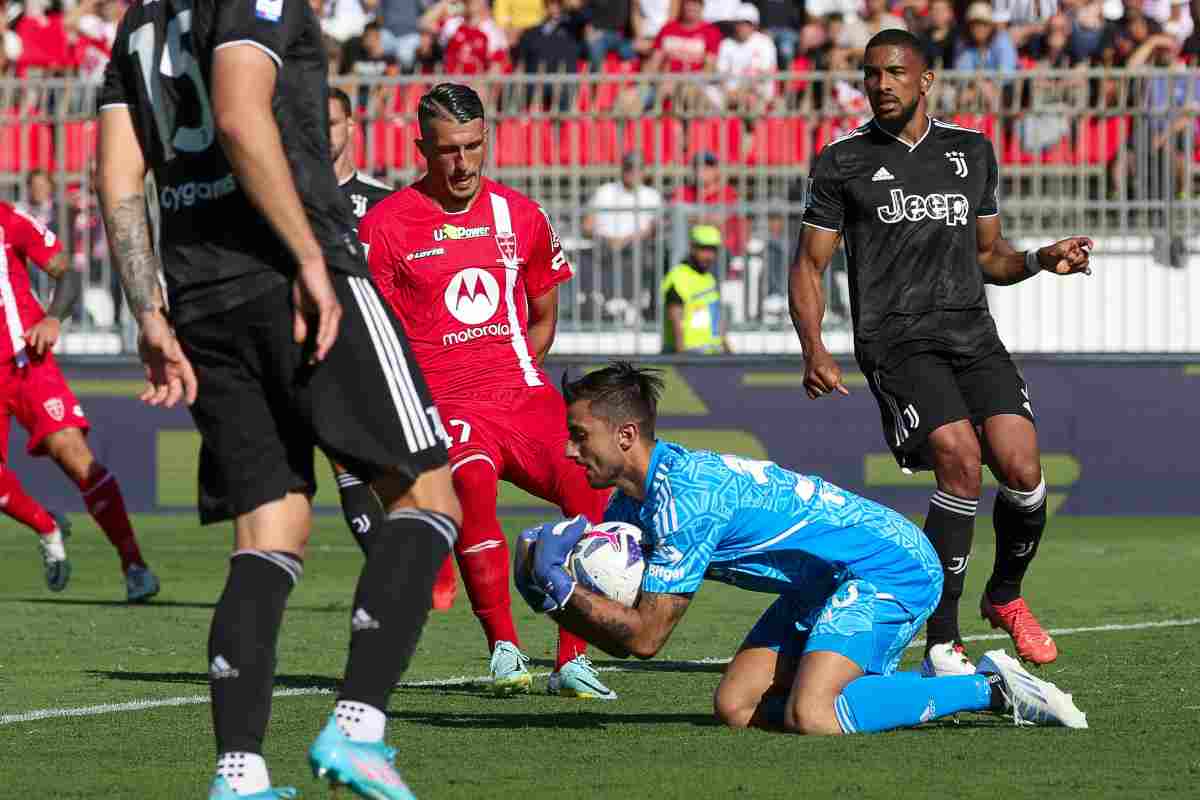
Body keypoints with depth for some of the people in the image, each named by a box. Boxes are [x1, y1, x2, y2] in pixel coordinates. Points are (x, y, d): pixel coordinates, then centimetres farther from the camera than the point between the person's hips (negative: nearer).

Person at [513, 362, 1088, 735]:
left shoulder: (686, 498, -24)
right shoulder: (634, 498, 6)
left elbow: (643, 637, -22)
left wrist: (561, 590, -14)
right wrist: (554, 589, -10)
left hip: (893, 567, -10)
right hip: (828, 583, 10)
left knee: (811, 718, -28)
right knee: (736, 708, 0)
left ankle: (991, 689, -11)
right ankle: (951, 679, 8)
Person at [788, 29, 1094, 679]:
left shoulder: (972, 152, 16)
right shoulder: (843, 162, 6)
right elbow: (808, 265, 7)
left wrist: (1041, 259, 4)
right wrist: (813, 350, -7)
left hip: (972, 332, 4)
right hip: (895, 339, -4)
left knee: (1021, 470, -15)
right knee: (961, 461, -25)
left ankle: (1004, 596, 17)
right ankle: (941, 645, -16)